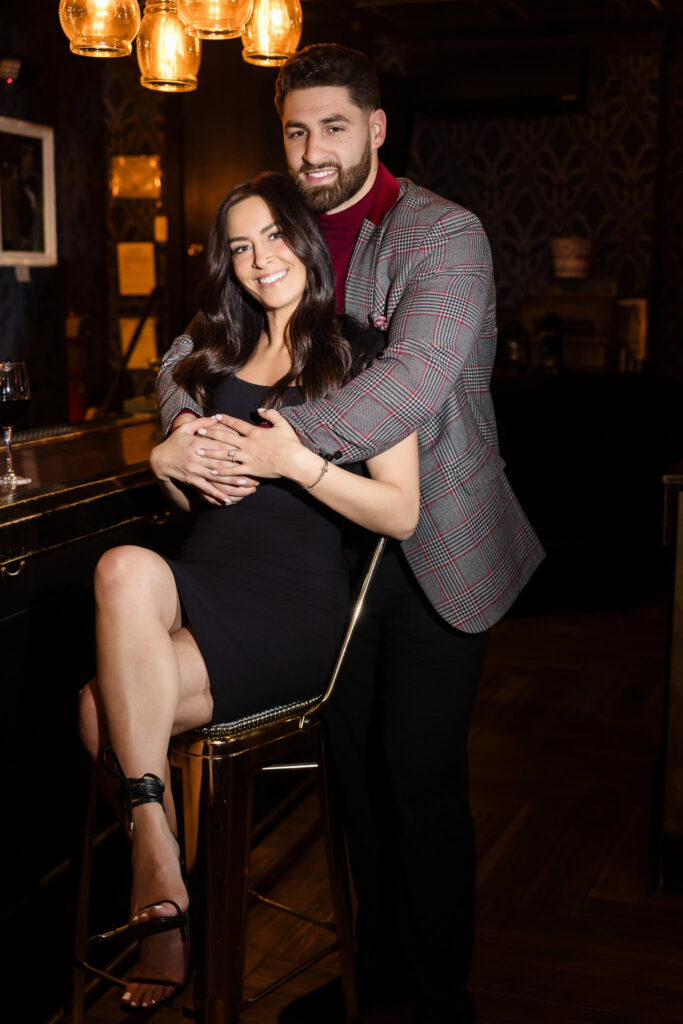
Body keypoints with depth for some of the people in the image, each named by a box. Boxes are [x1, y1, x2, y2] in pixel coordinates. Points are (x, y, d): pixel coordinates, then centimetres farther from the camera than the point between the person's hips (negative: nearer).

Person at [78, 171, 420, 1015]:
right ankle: (163, 887, -23)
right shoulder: (223, 358, 20)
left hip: (293, 605, -6)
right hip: (202, 580, 6)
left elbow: (402, 513, -6)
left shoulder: (361, 356, 1)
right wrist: (168, 460, 8)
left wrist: (297, 461, -17)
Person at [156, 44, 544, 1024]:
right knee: (354, 760, 14)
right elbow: (190, 349, 6)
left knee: (422, 771, -1)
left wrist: (282, 441, -38)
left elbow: (417, 374, -28)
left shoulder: (445, 234, -12)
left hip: (437, 548, -6)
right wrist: (188, 423, -18)